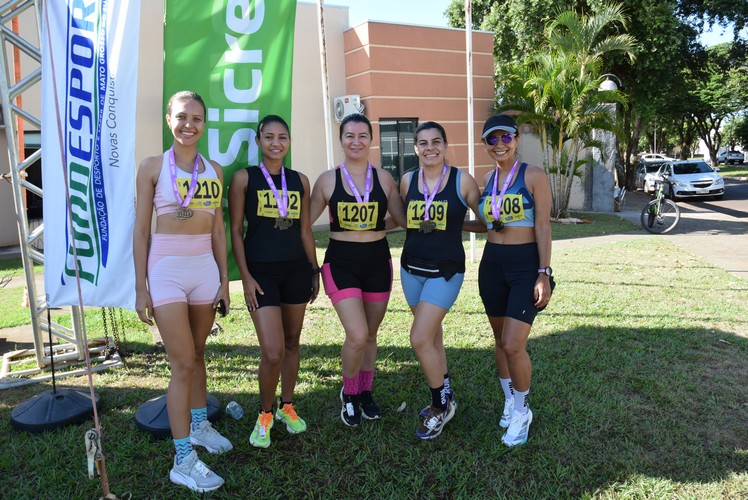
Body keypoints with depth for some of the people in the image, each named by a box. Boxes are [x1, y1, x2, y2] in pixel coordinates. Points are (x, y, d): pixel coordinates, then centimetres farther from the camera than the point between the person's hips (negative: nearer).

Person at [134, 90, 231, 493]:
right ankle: (183, 461, 7)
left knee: (197, 354, 17)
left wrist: (224, 279, 10)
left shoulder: (214, 170, 9)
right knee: (182, 363, -3)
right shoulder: (153, 166, -2)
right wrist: (141, 288, -5)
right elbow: (141, 230, -3)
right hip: (167, 268, -4)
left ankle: (199, 425, 37)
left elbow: (218, 229, 11)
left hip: (206, 267, 4)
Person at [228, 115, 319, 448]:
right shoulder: (244, 178, -2)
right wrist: (246, 277, -9)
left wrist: (315, 271, 12)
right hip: (261, 270, -4)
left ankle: (287, 406, 32)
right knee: (272, 352, -9)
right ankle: (265, 413, 17)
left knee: (292, 342, 13)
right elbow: (236, 231, -3)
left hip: (296, 268, 4)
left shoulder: (299, 180, 9)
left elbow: (305, 230, 13)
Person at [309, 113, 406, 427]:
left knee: (370, 334, 13)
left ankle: (365, 392, 35)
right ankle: (348, 393, 15)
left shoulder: (383, 178, 3)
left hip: (377, 262, 3)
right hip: (341, 263, -2)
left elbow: (403, 218, 8)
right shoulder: (328, 180, -2)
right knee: (357, 335, -13)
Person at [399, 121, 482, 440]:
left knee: (420, 339, -11)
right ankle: (444, 399, 33)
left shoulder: (462, 181, -8)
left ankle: (441, 404, 12)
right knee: (432, 336, 15)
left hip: (445, 270, -4)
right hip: (411, 268, 5)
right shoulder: (407, 182, 3)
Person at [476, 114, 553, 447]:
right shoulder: (488, 179, 10)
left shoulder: (534, 176, -5)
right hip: (492, 263, 6)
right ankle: (510, 401, 32)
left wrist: (544, 273, -14)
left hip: (526, 264, -5)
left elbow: (543, 227, -9)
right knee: (501, 341, 13)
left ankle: (522, 412, 12)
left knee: (514, 345, -11)